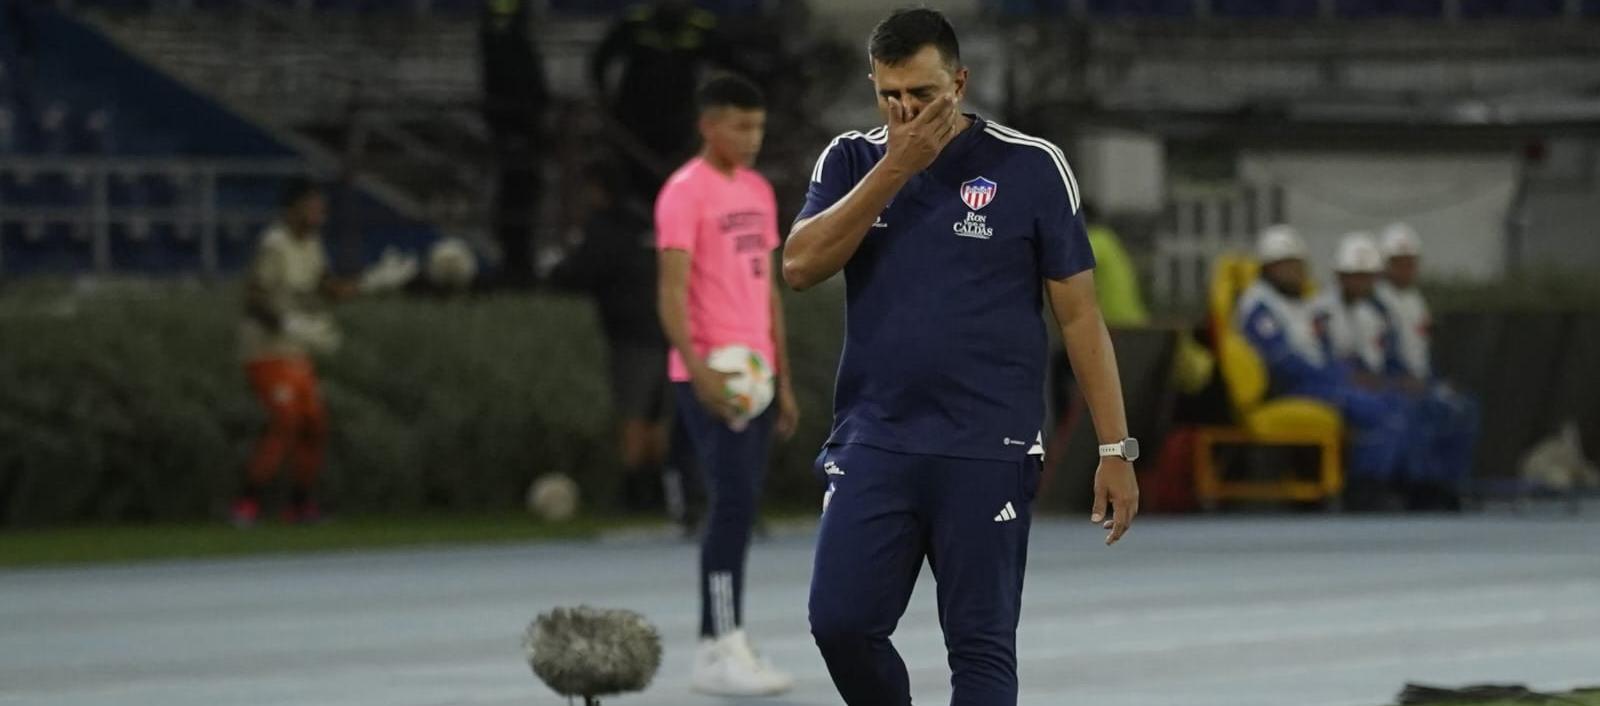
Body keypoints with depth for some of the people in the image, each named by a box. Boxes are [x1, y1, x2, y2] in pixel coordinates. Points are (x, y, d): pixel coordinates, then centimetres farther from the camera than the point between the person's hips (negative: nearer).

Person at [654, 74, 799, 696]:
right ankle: (721, 650, -11)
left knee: (740, 505, 8)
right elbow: (672, 291, -16)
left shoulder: (758, 191, 15)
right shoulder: (685, 193, -10)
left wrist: (783, 379, 18)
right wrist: (699, 370, -28)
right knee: (734, 500, -13)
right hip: (710, 377, -8)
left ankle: (721, 646, 12)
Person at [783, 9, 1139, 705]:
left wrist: (1115, 448, -3)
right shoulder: (852, 162, 7)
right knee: (840, 623, -4)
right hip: (872, 442, 3)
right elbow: (800, 266, -9)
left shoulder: (1030, 167, -1)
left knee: (981, 646, -2)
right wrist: (896, 169, -13)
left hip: (988, 453, -3)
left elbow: (1079, 314, 1)